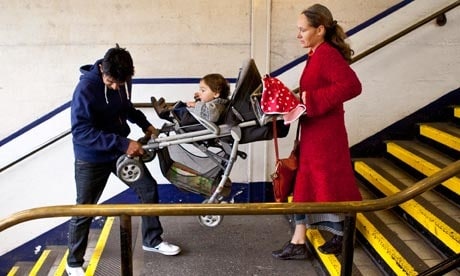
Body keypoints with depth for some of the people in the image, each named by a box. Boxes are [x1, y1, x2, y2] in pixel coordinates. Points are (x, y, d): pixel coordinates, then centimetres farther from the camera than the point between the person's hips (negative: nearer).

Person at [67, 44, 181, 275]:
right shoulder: (86, 88, -27)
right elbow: (81, 131, -32)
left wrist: (144, 124, 2)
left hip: (121, 150, 6)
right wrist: (123, 143, -37)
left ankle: (151, 240, 29)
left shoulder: (123, 82, -6)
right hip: (92, 158, -6)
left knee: (149, 188, 9)